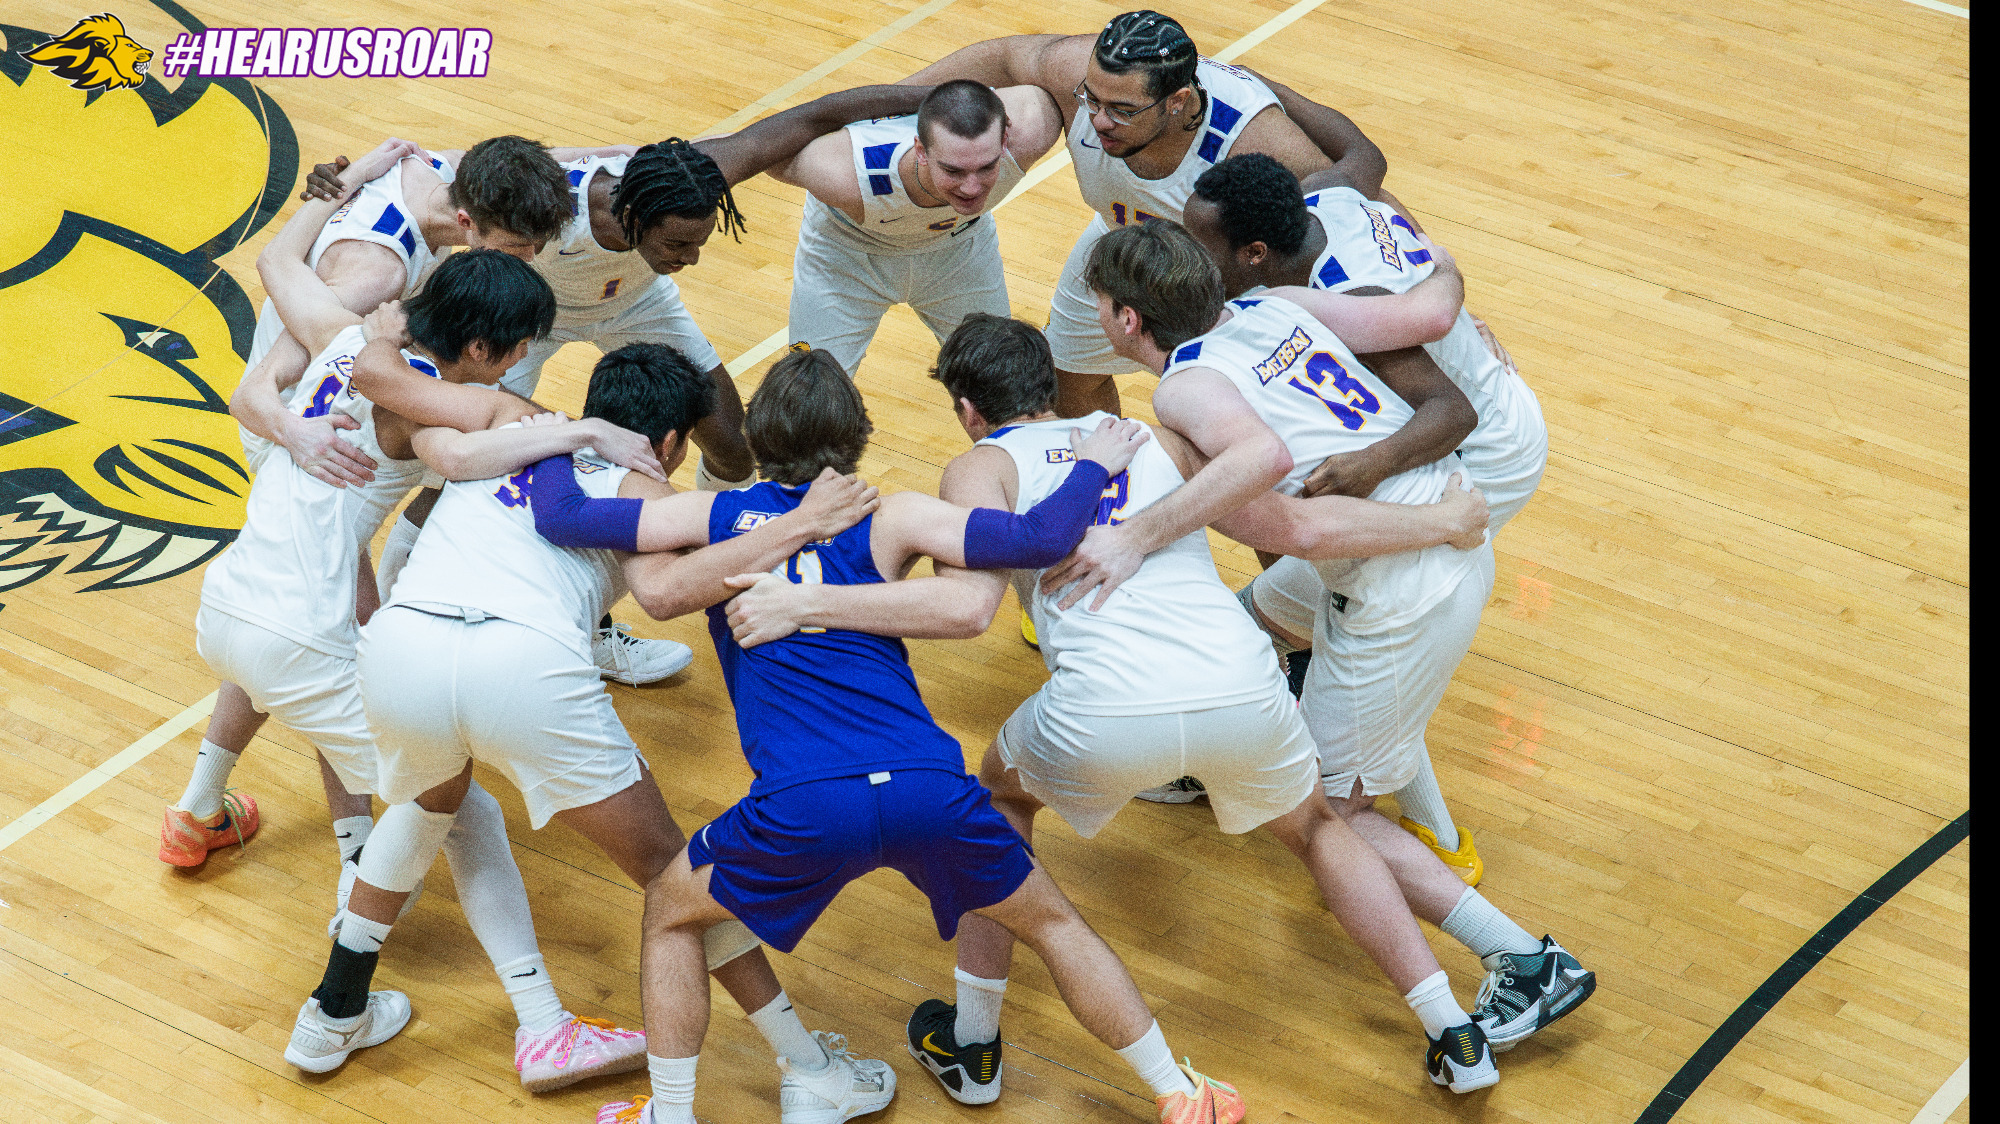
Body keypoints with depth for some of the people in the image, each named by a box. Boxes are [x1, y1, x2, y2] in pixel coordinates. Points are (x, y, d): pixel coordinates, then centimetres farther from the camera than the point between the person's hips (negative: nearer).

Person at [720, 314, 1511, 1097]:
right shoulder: (1156, 441, 27)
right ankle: (1456, 1037, 32)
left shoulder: (985, 467, 14)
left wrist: (802, 605, -3)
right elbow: (1303, 528, 24)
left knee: (1001, 799, 31)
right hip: (1244, 690, 3)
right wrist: (1443, 522, 37)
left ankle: (971, 1044, 32)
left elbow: (968, 604, -6)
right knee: (1314, 829, 34)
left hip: (1110, 713, -3)